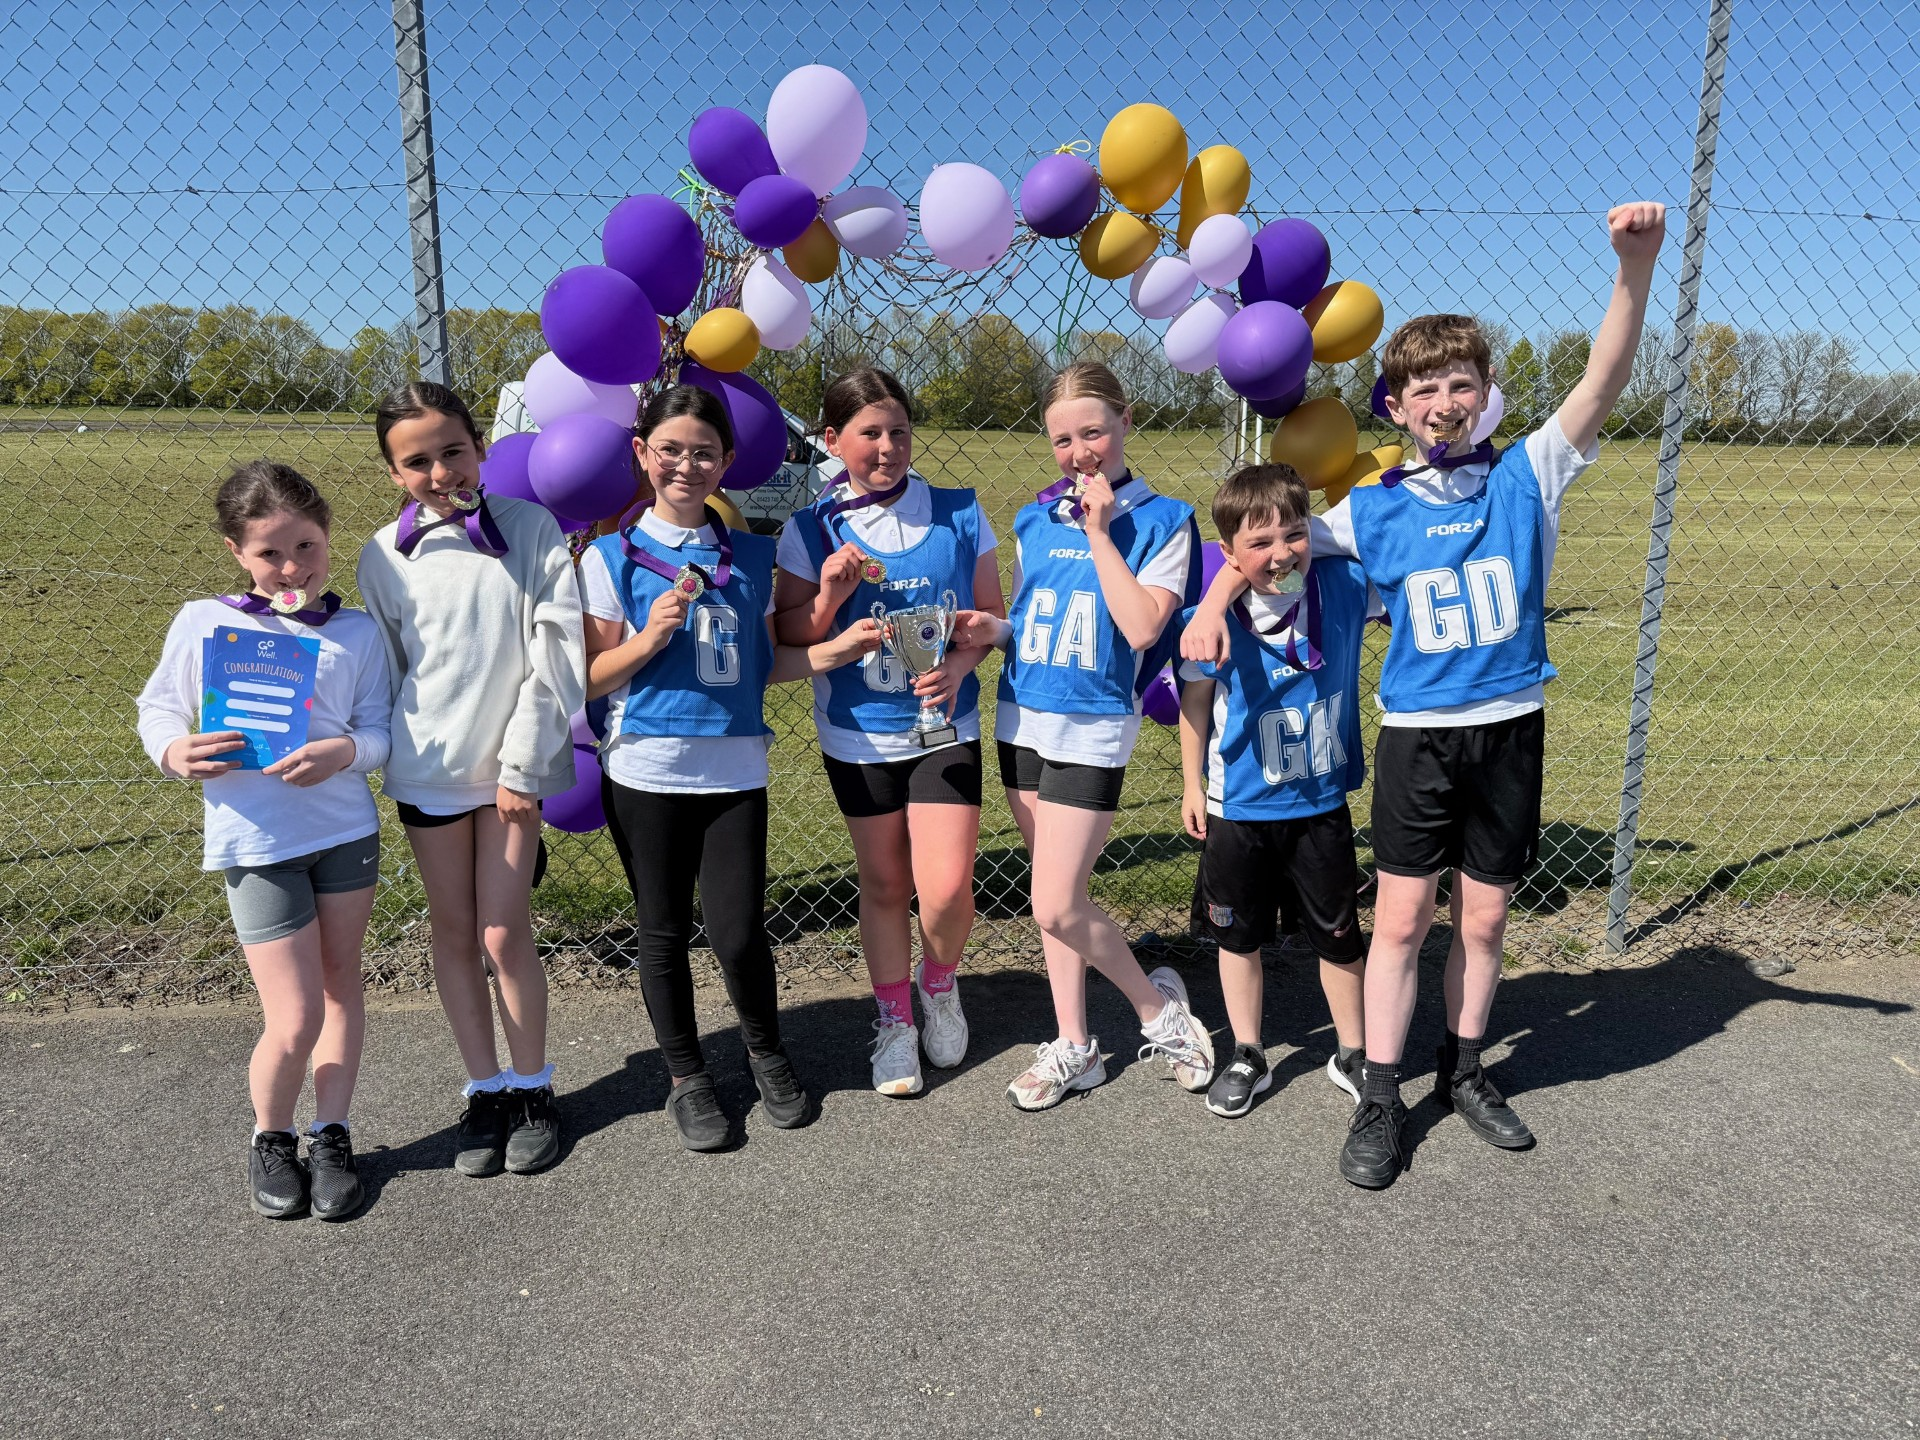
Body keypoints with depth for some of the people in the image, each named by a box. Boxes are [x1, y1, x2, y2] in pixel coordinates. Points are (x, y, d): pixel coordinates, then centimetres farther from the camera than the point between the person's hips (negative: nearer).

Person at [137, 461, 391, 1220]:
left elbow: (380, 730, -1)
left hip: (347, 828, 2)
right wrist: (174, 751, -13)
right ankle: (270, 1138, 25)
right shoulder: (202, 622, 0)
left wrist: (345, 751, -22)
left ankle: (331, 1137, 30)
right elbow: (159, 707, 8)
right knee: (294, 1022, -4)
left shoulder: (356, 633, 2)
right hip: (258, 841, -2)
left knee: (341, 984, 13)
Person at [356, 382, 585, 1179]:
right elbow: (384, 671, 9)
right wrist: (393, 761, 5)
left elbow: (558, 654, -8)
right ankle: (485, 1090, 26)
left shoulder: (529, 528, -6)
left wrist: (523, 762, -9)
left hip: (512, 763, -2)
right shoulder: (385, 555, 1)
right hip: (428, 766, 3)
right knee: (454, 931, 11)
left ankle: (533, 1089, 20)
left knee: (504, 933, 0)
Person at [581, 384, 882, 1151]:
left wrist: (837, 649, -1)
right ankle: (687, 1077, 30)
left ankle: (767, 1053, 28)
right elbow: (591, 680, -2)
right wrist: (652, 634, -18)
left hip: (736, 769, 2)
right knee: (664, 930, 10)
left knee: (739, 930, -1)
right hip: (647, 771, -1)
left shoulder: (751, 556, 8)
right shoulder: (611, 558, -1)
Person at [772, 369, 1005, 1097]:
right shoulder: (812, 531, -3)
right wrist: (831, 597, -20)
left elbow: (991, 615, 3)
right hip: (859, 734, 0)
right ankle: (894, 1018, 34)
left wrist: (959, 665, -16)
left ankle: (938, 980, 26)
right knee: (883, 883, 13)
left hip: (944, 727, 0)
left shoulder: (958, 514, -1)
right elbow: (788, 637, -1)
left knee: (948, 888, -8)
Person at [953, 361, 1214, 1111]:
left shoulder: (1162, 521, -6)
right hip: (1023, 719, 5)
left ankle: (1158, 1005, 18)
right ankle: (1072, 1046, 26)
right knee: (1054, 897, 13)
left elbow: (1142, 628, -18)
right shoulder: (1034, 519, 9)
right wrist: (993, 629, -4)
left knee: (1057, 906, -8)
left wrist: (1099, 533, -15)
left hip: (1093, 727, -5)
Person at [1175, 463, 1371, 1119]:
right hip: (1238, 807, -1)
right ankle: (1247, 1058, 36)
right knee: (1238, 935, 15)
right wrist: (1192, 785, 3)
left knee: (1339, 935, 15)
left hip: (1322, 803, 1)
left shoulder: (1345, 586, -13)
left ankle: (1351, 1055, 38)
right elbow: (1195, 702, -3)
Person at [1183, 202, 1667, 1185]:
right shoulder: (1372, 510, 0)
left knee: (1483, 919, 12)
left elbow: (1602, 384, -14)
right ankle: (1380, 1101, 16)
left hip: (1511, 730, 1)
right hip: (1417, 734, -1)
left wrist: (1635, 271, -27)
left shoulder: (1525, 479, 0)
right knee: (1401, 919, 3)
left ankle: (1464, 1073, 32)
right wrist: (1212, 605, -6)